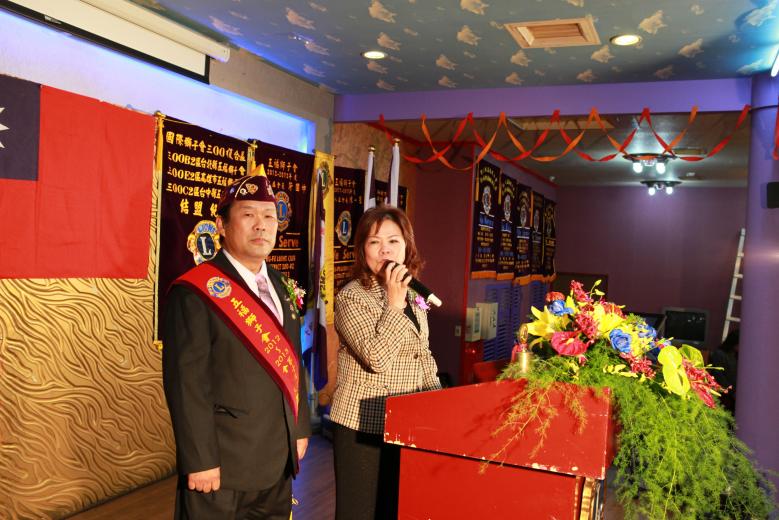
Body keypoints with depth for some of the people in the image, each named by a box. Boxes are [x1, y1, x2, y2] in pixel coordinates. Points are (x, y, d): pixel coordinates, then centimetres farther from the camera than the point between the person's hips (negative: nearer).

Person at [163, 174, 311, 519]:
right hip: (222, 465, -7)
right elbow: (186, 382, -18)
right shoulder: (195, 292, -14)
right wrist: (200, 461, -19)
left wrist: (300, 428, 12)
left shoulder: (281, 287, 9)